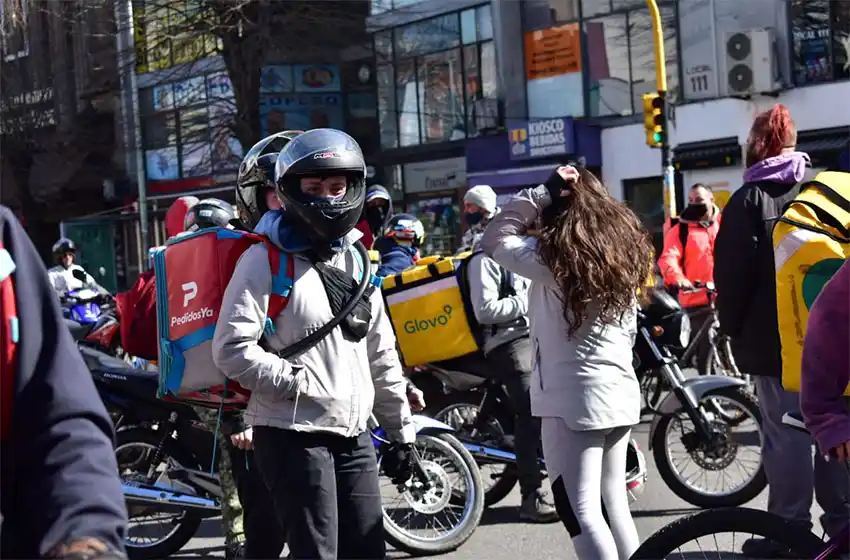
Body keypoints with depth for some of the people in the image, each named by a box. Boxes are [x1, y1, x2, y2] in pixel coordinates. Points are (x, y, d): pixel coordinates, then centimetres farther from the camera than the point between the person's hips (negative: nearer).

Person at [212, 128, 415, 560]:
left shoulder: (355, 260, 15)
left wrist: (400, 429, 18)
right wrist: (299, 383, -18)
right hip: (294, 437, -7)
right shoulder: (267, 260, -8)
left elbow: (382, 355, 19)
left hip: (354, 436, 7)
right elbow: (232, 349, -18)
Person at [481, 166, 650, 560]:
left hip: (574, 398, -8)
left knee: (581, 513, -5)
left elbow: (494, 240, -4)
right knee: (614, 503, 16)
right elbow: (629, 328, 14)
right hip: (621, 391, 8)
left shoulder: (552, 254, -12)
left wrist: (542, 192, -6)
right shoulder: (624, 245, 9)